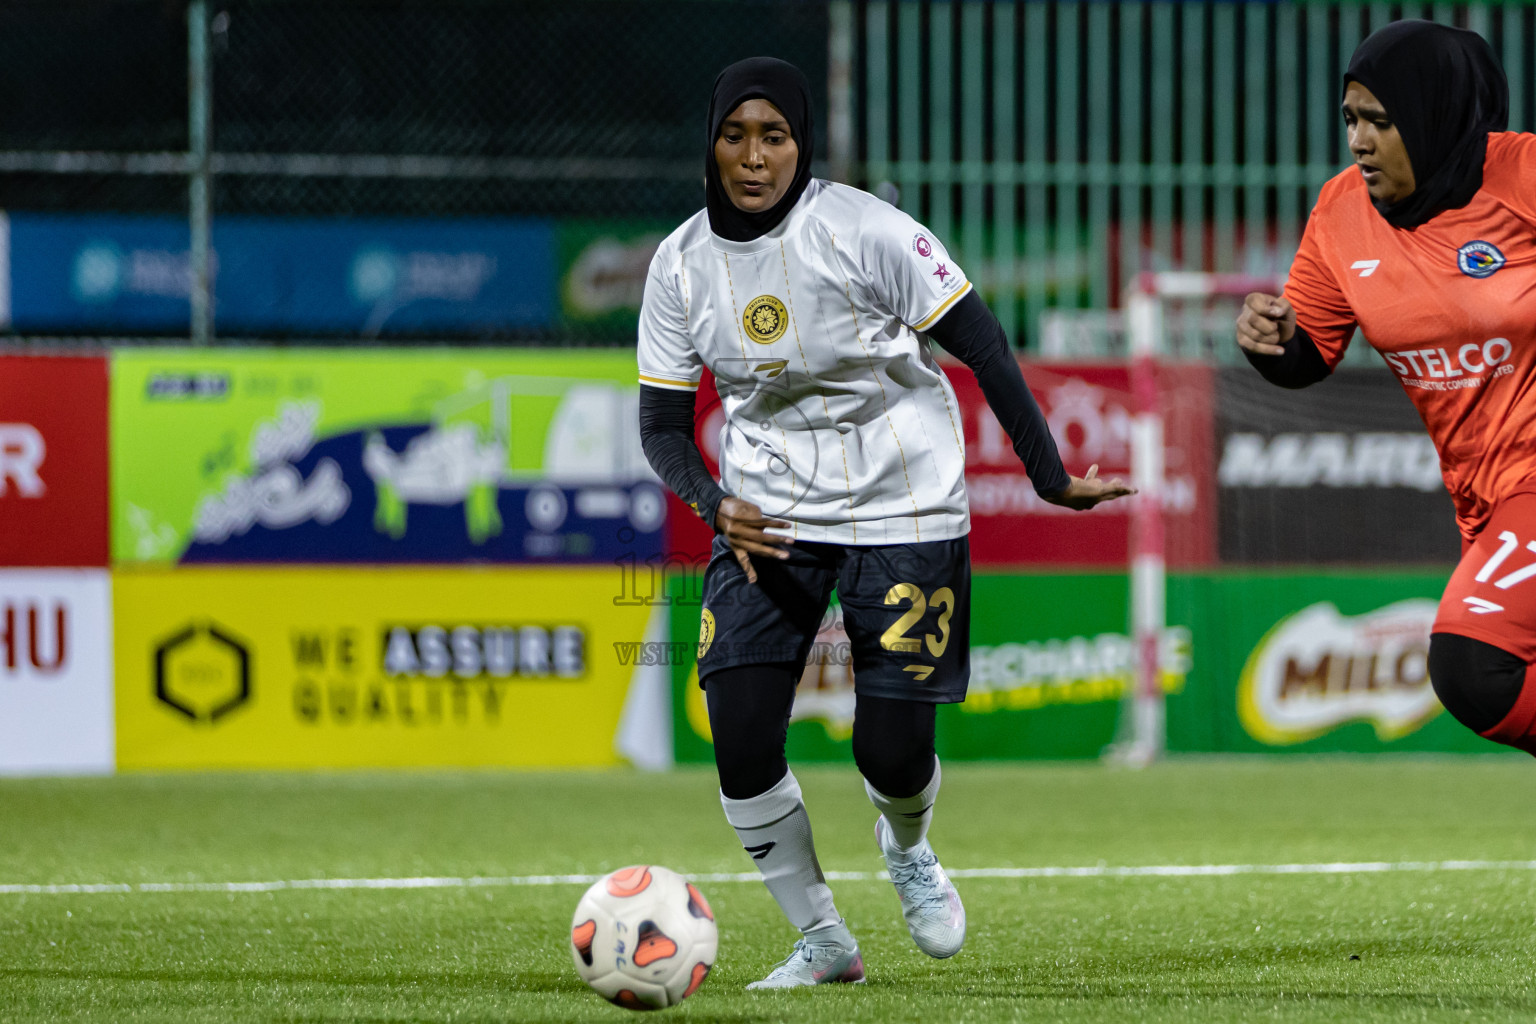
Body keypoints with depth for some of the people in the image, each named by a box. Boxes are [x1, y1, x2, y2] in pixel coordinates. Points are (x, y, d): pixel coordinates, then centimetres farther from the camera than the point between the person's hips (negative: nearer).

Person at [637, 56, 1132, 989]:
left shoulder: (862, 231, -17)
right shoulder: (682, 264, -3)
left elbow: (982, 347, -13)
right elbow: (662, 421, 3)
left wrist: (1051, 477, -14)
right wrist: (714, 503, -17)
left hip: (902, 507, -3)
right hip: (768, 514, 3)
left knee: (892, 746, -8)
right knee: (739, 729, -12)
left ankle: (909, 850, 31)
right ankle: (824, 942, 7)